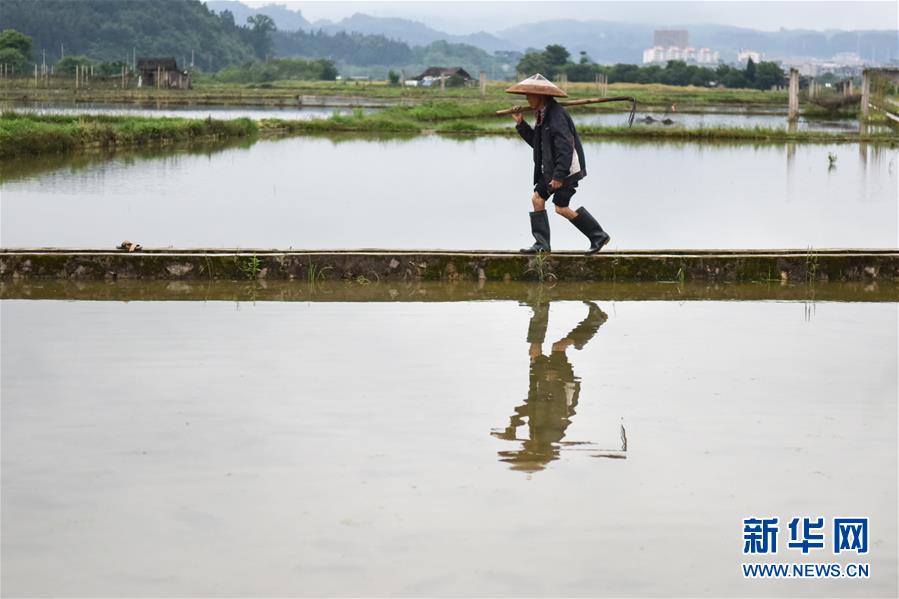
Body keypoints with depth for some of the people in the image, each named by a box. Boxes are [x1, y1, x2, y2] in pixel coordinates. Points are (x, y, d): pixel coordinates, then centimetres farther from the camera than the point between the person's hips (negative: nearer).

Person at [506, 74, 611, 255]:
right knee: (537, 198, 6)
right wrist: (521, 123, 11)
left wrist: (559, 175, -28)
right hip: (551, 168, 10)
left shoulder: (556, 116, -21)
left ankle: (599, 236, 4)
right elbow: (536, 142, 19)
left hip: (566, 168, -10)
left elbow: (565, 147, -27)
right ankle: (542, 243, 10)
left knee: (561, 207, -7)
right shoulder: (543, 115, 11)